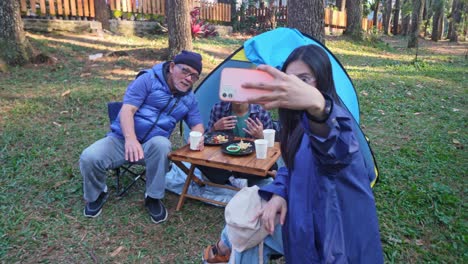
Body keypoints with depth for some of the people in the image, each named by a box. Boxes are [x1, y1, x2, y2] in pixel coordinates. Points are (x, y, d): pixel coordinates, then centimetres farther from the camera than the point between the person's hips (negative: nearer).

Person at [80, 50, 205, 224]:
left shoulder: (189, 99, 8)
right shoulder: (148, 80, -9)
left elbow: (197, 124, 14)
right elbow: (127, 110, -17)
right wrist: (130, 139, -35)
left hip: (152, 146, 2)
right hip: (122, 139, -2)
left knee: (161, 144, -35)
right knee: (89, 158, -28)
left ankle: (153, 198, -13)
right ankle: (97, 195, 7)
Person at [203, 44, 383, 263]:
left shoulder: (335, 118, -24)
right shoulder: (297, 119, -1)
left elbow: (337, 147, -46)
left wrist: (318, 106, -66)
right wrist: (278, 193, -10)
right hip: (304, 212, 6)